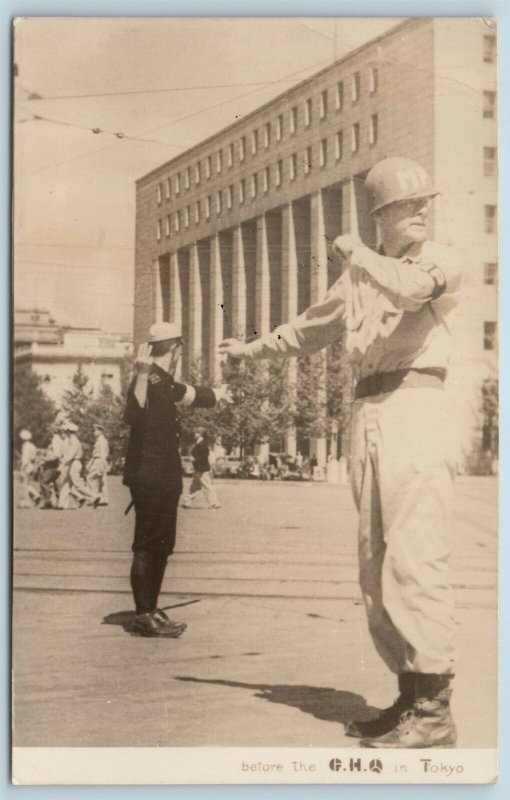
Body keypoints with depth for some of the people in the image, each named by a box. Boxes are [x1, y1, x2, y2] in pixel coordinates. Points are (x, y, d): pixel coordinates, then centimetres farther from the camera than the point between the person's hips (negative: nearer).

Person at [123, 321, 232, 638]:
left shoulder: (164, 383, 14)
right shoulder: (150, 380, -15)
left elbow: (188, 394, 36)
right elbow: (133, 415, -33)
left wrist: (216, 394, 54)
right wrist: (142, 377, -45)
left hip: (165, 478, 10)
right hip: (149, 478, -10)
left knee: (162, 544, 15)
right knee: (147, 546, -6)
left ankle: (151, 611, 23)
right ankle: (143, 616, -1)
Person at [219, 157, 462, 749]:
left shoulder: (440, 259, 2)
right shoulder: (359, 275, 22)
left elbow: (412, 286, -23)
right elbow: (315, 326, 38)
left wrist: (355, 253, -6)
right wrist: (255, 348, 48)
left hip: (415, 409, -7)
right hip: (367, 416, 7)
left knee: (414, 559, -14)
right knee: (376, 567, 7)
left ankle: (434, 711, -9)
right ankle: (410, 697, 15)